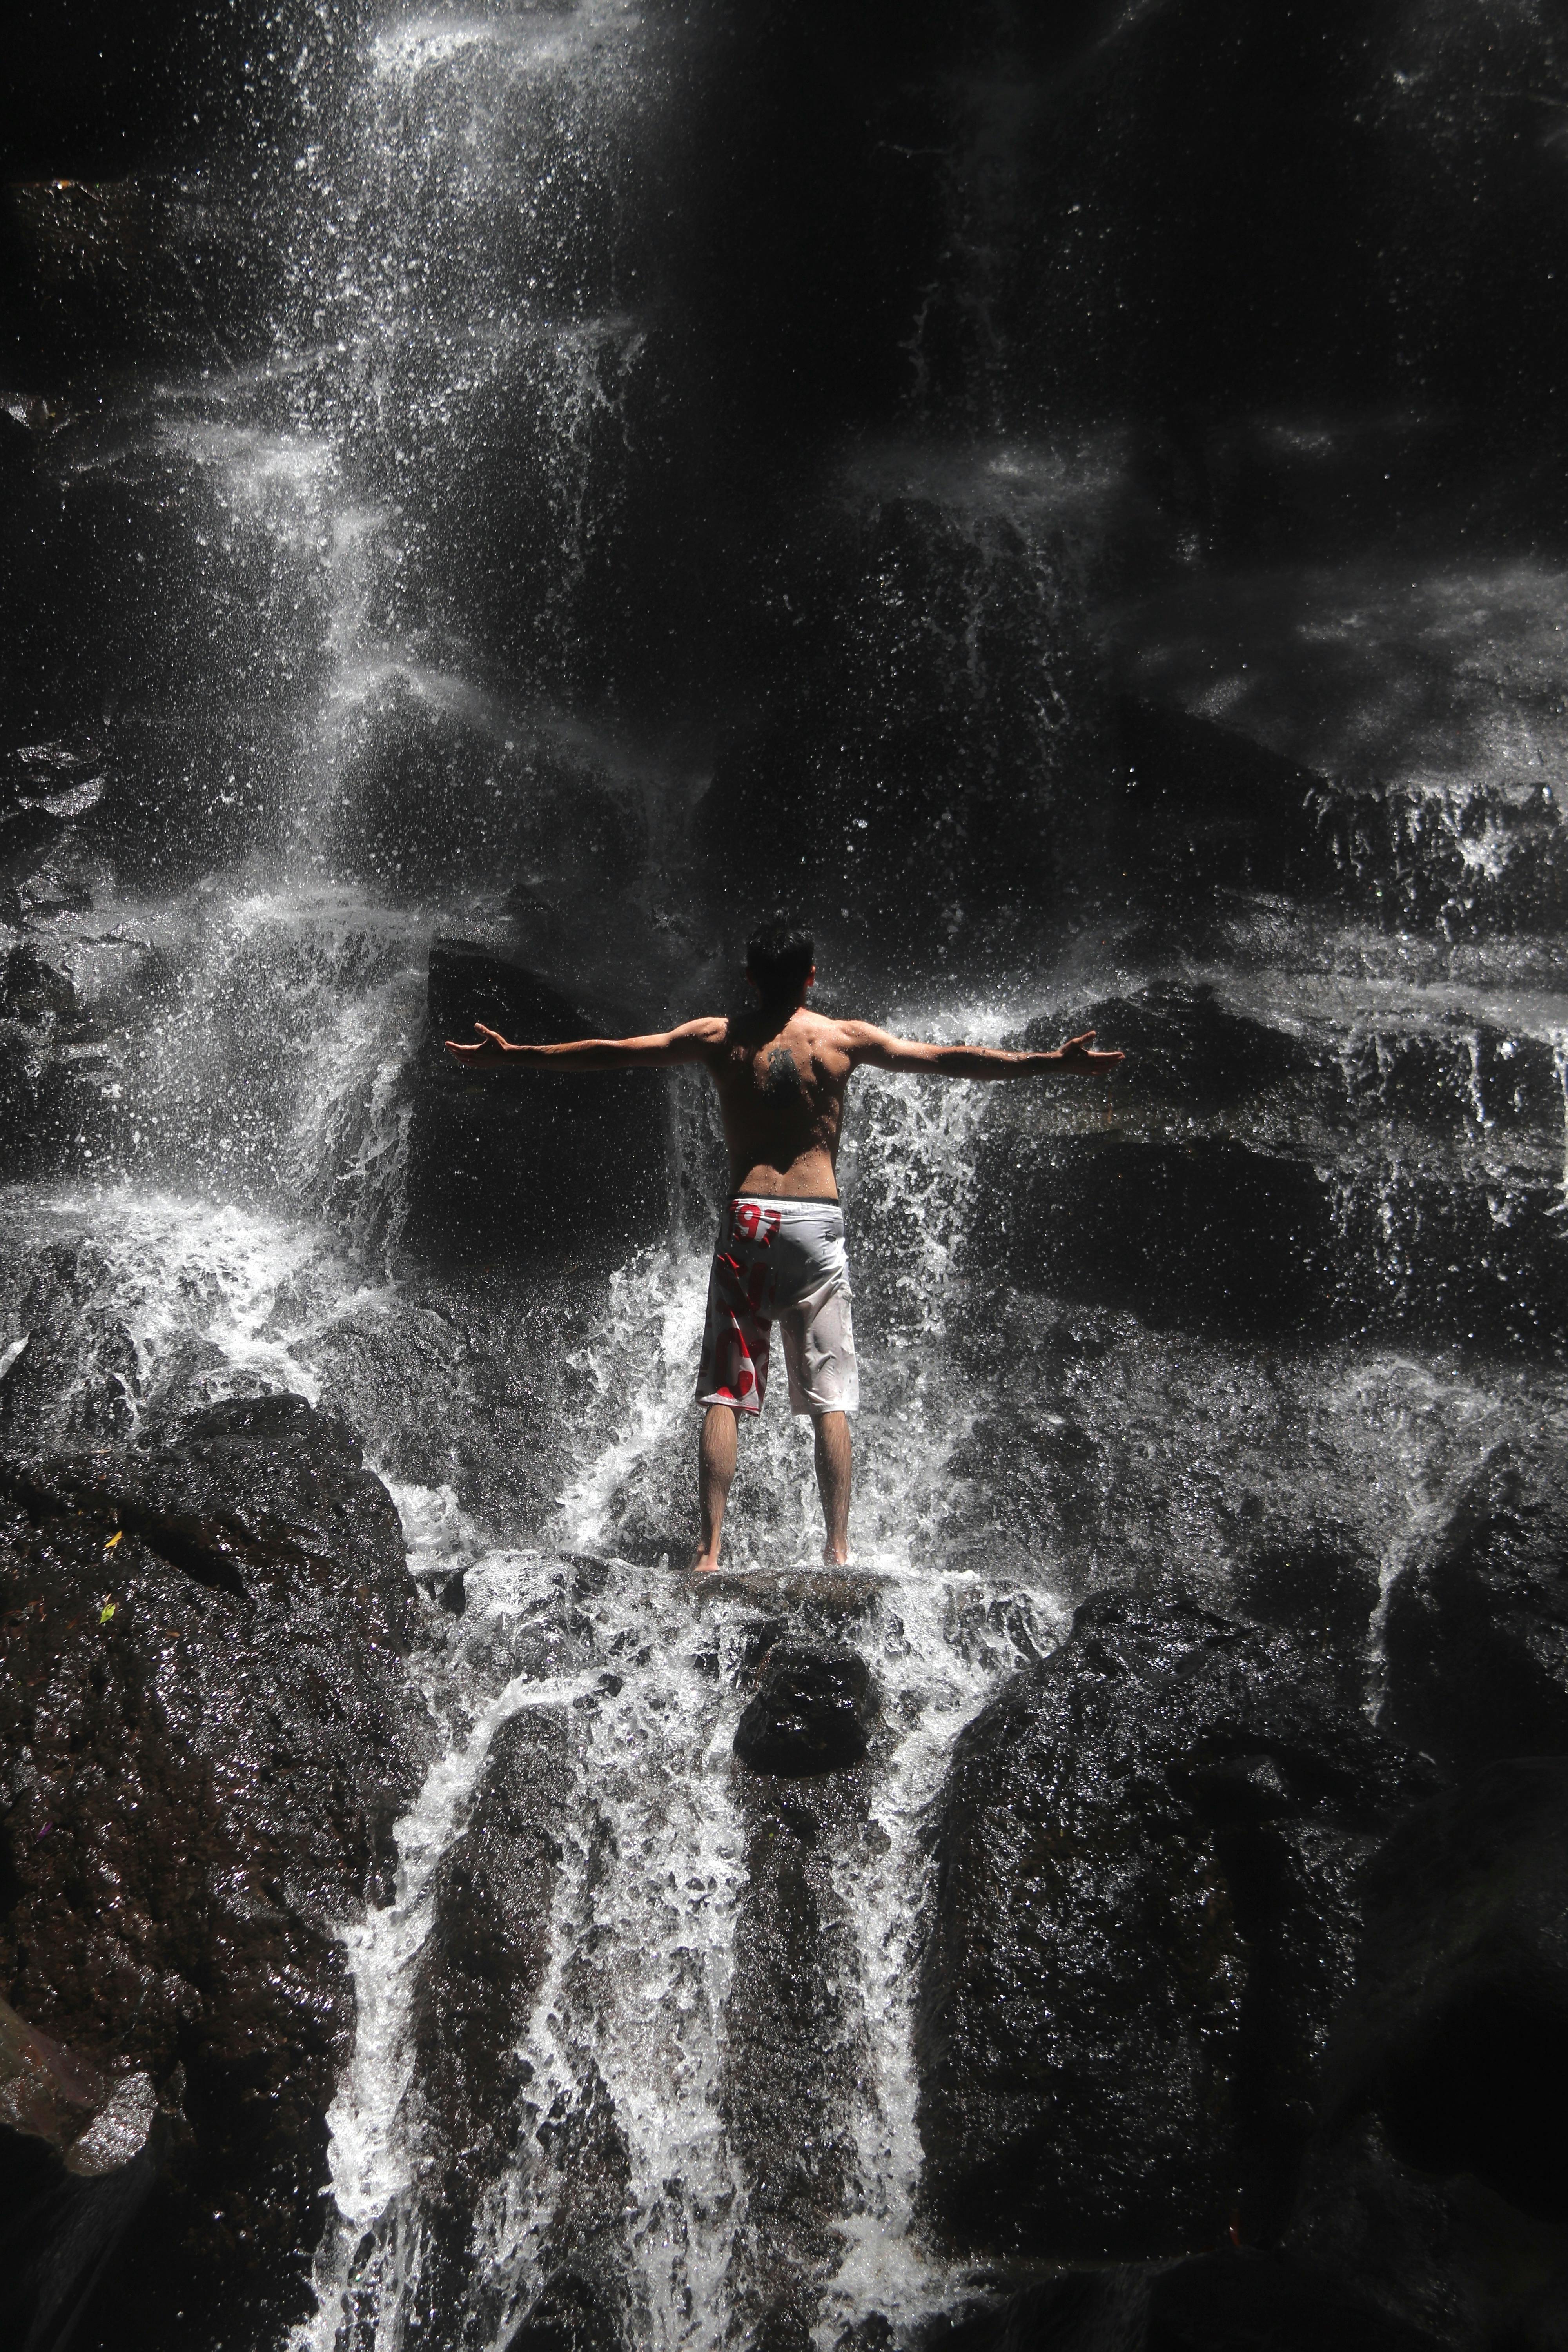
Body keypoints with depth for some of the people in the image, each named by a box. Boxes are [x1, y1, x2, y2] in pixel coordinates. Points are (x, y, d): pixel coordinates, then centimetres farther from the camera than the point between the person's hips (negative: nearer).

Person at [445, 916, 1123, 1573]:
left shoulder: (716, 1039, 7)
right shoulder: (845, 1039, 4)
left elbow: (612, 1051, 11)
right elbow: (947, 1059, 5)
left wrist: (511, 1053, 21)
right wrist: (1050, 1063, 10)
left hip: (745, 1220, 1)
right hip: (817, 1222, -1)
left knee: (723, 1396, 2)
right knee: (829, 1400, 3)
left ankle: (710, 1550, -4)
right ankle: (838, 1548, -1)